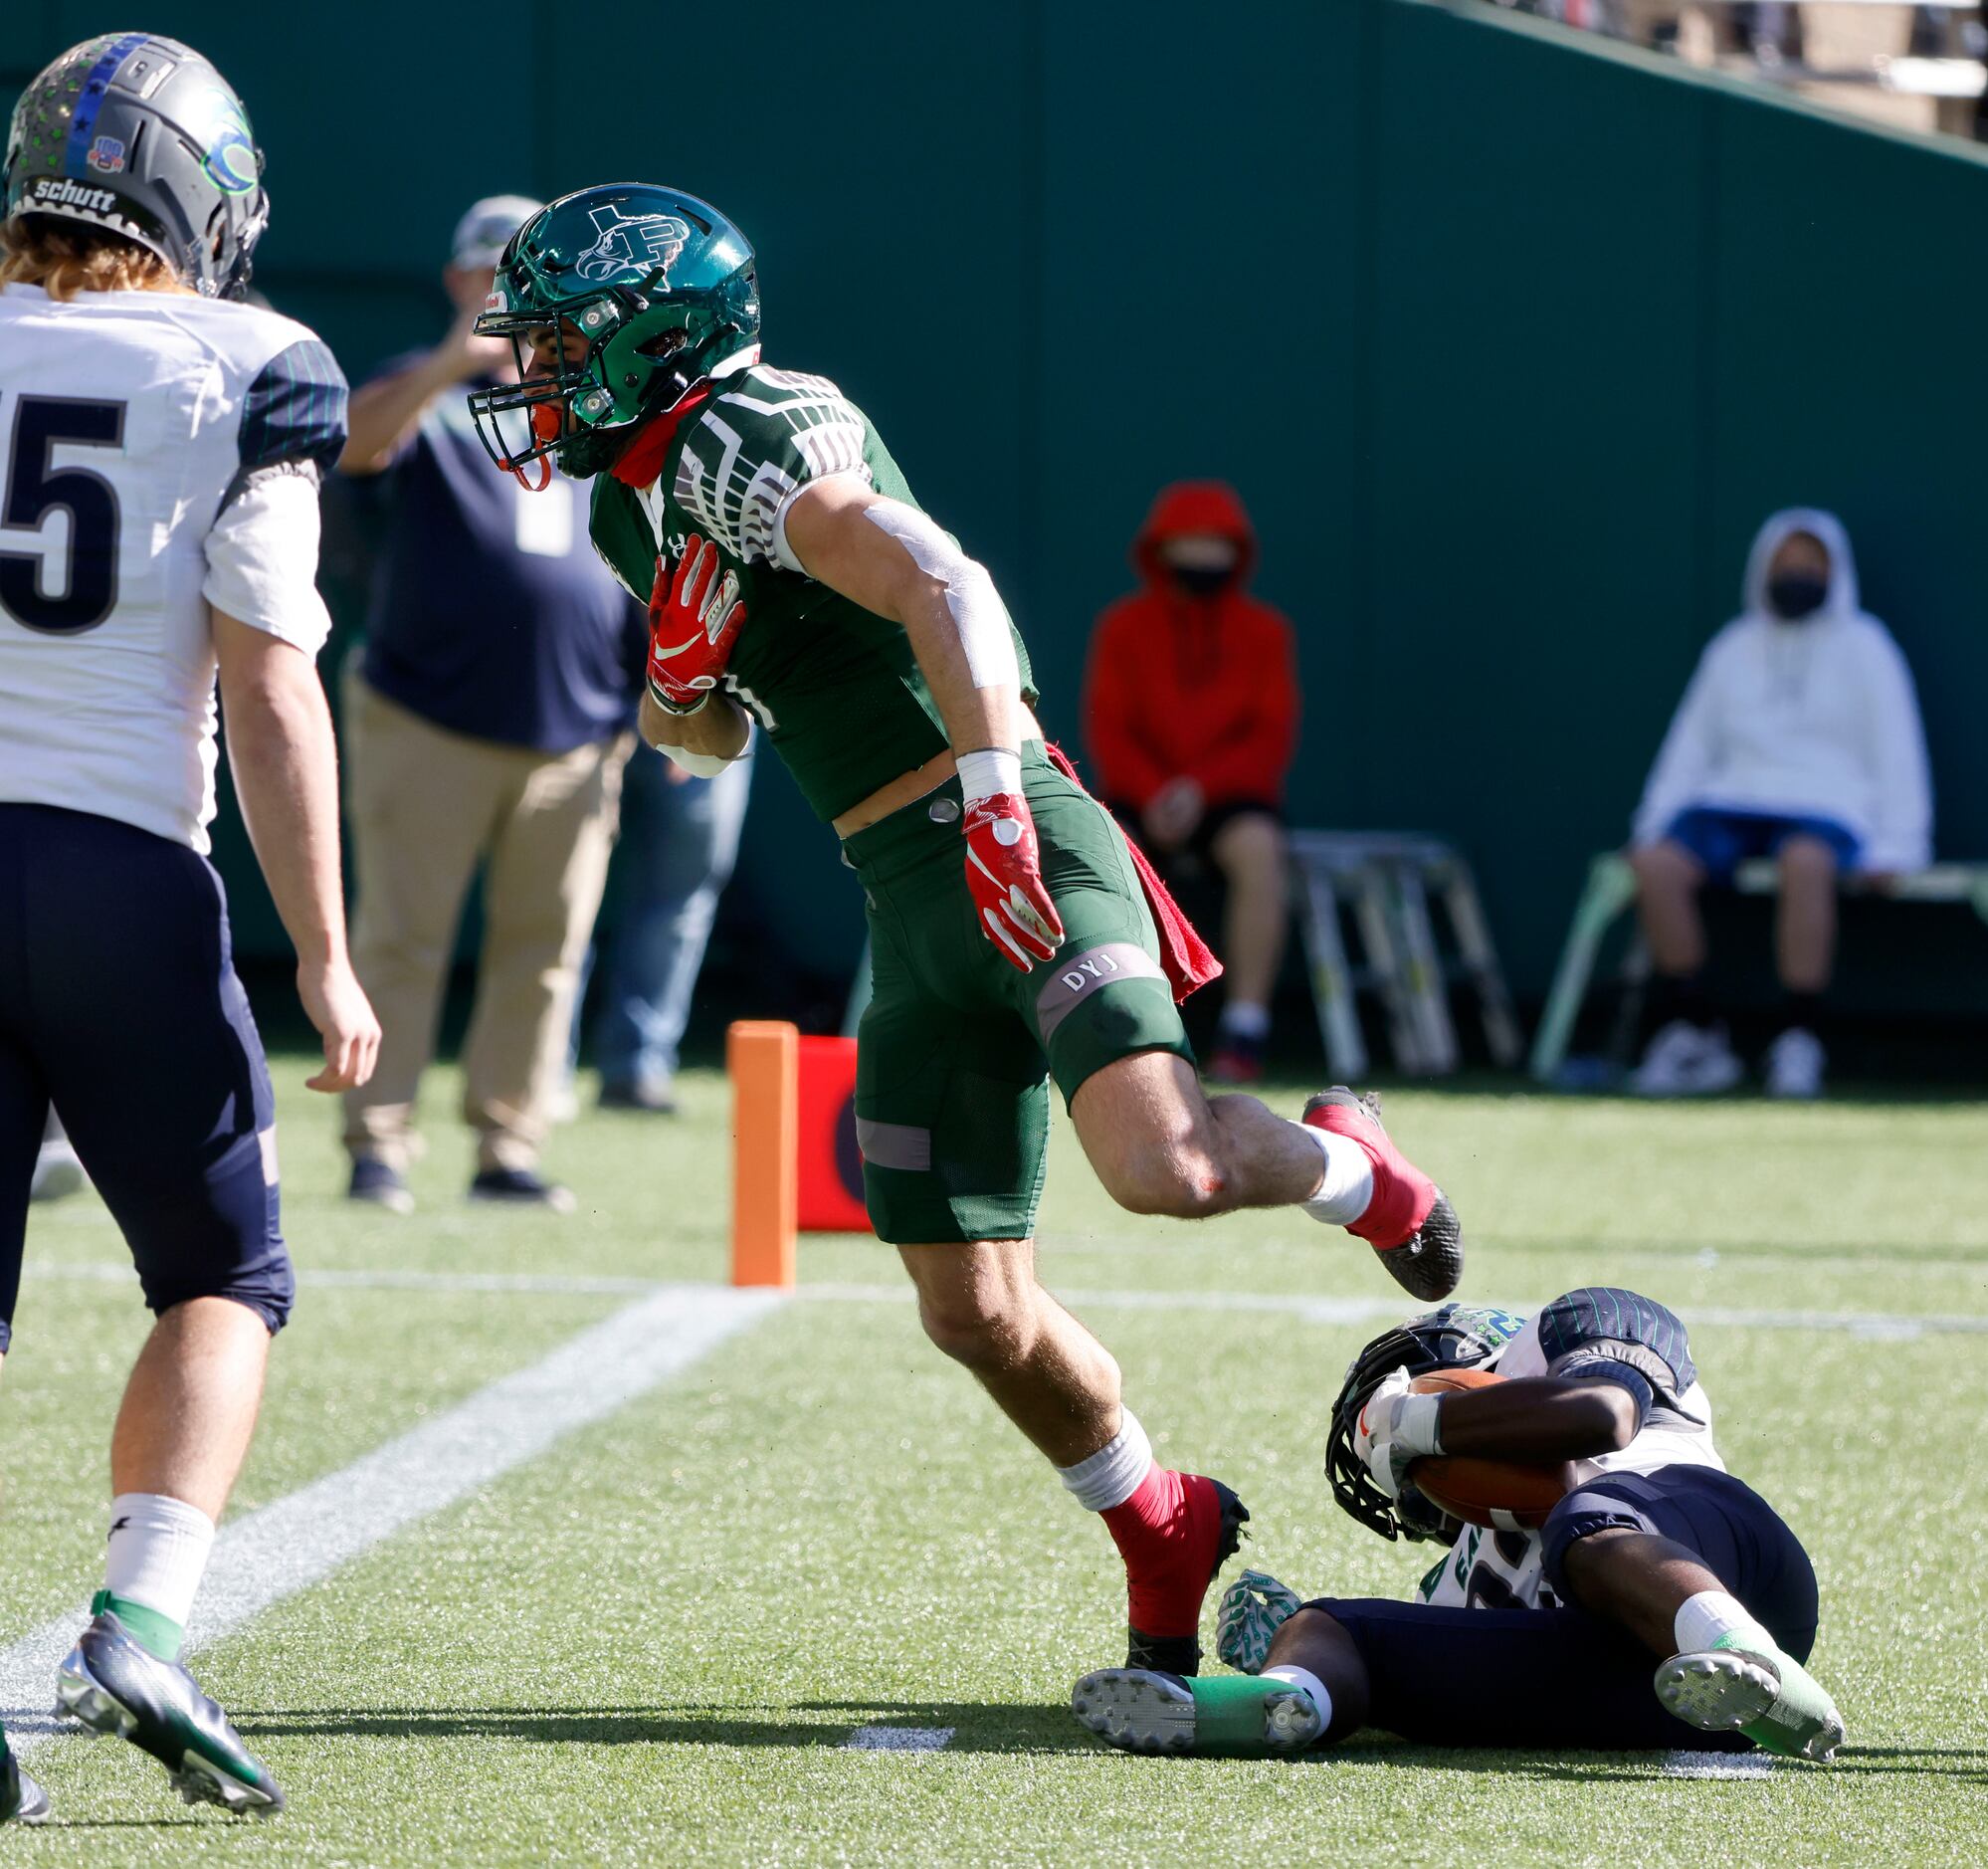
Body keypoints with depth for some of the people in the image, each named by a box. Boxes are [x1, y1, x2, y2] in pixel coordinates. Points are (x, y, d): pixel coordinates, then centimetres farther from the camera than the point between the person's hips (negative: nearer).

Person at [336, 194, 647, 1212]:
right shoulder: (426, 396, 1)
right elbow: (357, 439, -23)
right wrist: (450, 364, -40)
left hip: (575, 737, 4)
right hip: (429, 729, -4)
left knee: (543, 954, 5)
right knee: (401, 938, -5)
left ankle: (508, 1148, 11)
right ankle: (378, 1146, -1)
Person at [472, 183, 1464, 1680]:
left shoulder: (740, 442, -11)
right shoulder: (648, 496, 19)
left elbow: (942, 588, -23)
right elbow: (709, 731, 29)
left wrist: (992, 793, -31)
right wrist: (682, 700, 6)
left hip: (1018, 857, -9)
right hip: (916, 905, 9)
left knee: (1162, 1167, -28)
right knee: (975, 1309, 5)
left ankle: (1341, 1166, 5)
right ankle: (1165, 1532, 24)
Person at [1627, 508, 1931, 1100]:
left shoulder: (1863, 647, 9)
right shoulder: (1733, 649, 19)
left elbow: (1896, 750, 4)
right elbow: (1691, 744, 21)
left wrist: (1893, 847, -8)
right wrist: (1655, 824, 8)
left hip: (1824, 807, -4)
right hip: (1733, 804, 4)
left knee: (1805, 862, -40)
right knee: (1656, 864, -28)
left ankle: (1799, 1042, -34)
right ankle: (1693, 1037, -20)